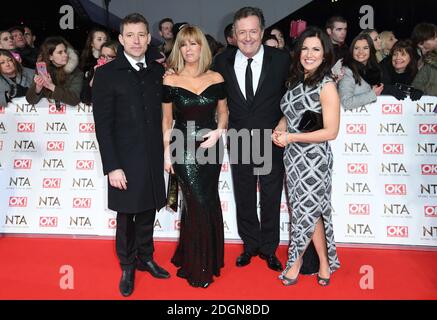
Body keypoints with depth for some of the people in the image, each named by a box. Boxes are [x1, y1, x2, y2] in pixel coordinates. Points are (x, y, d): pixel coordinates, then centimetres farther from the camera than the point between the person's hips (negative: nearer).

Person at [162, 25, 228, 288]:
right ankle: (197, 267, 16)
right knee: (199, 204, -3)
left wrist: (218, 132, -10)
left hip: (211, 147, 3)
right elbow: (167, 120, 1)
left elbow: (223, 112, 10)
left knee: (209, 203, 12)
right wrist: (167, 152, -2)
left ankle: (210, 258, 34)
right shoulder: (171, 81, -4)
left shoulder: (216, 79, 2)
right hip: (184, 149, -3)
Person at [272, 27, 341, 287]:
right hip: (293, 157, 7)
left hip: (314, 159, -7)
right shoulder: (296, 80, 8)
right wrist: (279, 131, -2)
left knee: (307, 210, 8)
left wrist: (291, 137, -17)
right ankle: (324, 263, 30)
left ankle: (296, 262, 27)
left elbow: (331, 131, -15)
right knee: (311, 211, 14)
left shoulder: (327, 86, -12)